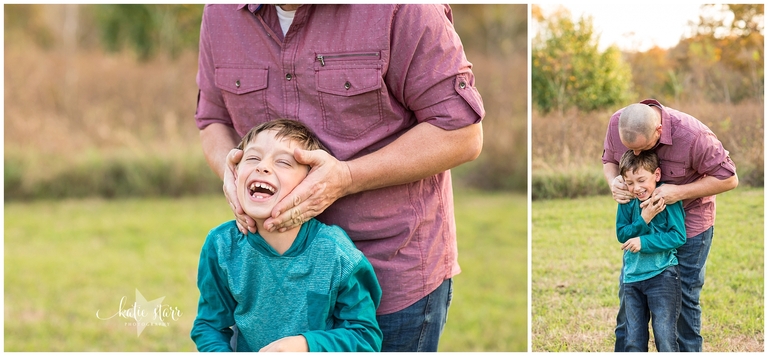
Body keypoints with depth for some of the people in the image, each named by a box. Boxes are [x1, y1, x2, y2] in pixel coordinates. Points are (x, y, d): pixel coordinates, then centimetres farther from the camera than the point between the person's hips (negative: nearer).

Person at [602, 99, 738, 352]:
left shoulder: (692, 135, -32)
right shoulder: (616, 124, -19)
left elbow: (728, 179, -20)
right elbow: (609, 160, 3)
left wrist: (680, 192, -31)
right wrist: (613, 181, -21)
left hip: (688, 223, -4)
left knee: (685, 295, 1)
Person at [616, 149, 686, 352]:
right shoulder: (627, 201, 2)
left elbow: (678, 236, -15)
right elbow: (622, 234, -1)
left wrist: (644, 242, -20)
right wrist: (644, 219, -17)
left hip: (662, 275, -5)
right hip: (632, 276, 5)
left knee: (665, 338, -4)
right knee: (633, 341, 10)